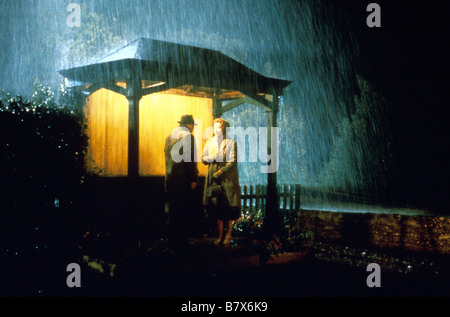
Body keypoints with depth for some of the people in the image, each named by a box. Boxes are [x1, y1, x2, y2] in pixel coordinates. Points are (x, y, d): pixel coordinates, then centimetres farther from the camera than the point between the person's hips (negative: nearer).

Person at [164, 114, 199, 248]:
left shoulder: (169, 136, 13)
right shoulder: (188, 136, -10)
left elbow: (167, 155, 15)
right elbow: (190, 159, -15)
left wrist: (169, 173, 18)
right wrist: (193, 179, -13)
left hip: (170, 178, 7)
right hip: (183, 179, -7)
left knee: (172, 210, 13)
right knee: (184, 210, 0)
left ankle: (173, 239, 21)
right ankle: (181, 240, 4)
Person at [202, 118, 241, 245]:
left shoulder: (231, 142, -4)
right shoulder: (210, 142, 10)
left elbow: (233, 162, -9)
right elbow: (203, 158, 9)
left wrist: (220, 171, -16)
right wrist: (212, 157, -11)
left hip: (228, 177, -4)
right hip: (214, 177, 4)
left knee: (229, 207, -3)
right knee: (217, 207, 3)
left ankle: (228, 235, 8)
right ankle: (220, 235, 12)